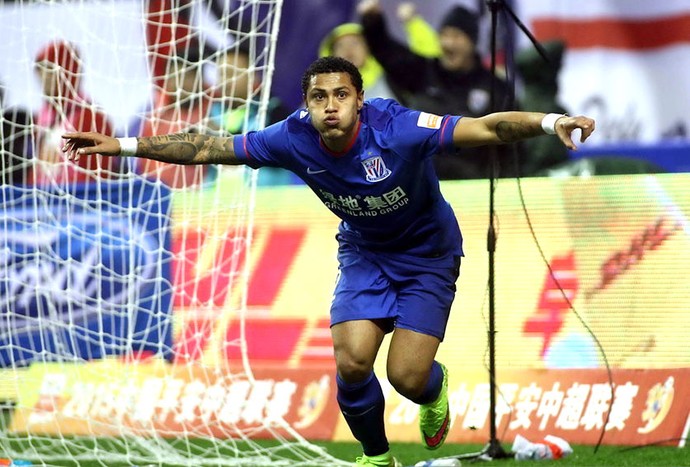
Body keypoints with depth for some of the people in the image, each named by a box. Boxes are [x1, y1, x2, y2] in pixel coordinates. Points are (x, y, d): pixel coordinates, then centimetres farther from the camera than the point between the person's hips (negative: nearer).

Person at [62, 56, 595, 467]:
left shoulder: (398, 128, -33)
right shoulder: (294, 138, -22)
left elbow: (487, 128, -40)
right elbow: (207, 148, -14)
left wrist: (550, 122, -57)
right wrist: (121, 146, -15)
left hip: (427, 253, -3)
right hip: (364, 252, 3)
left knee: (407, 375, -14)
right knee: (351, 359, -16)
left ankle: (435, 388, 27)